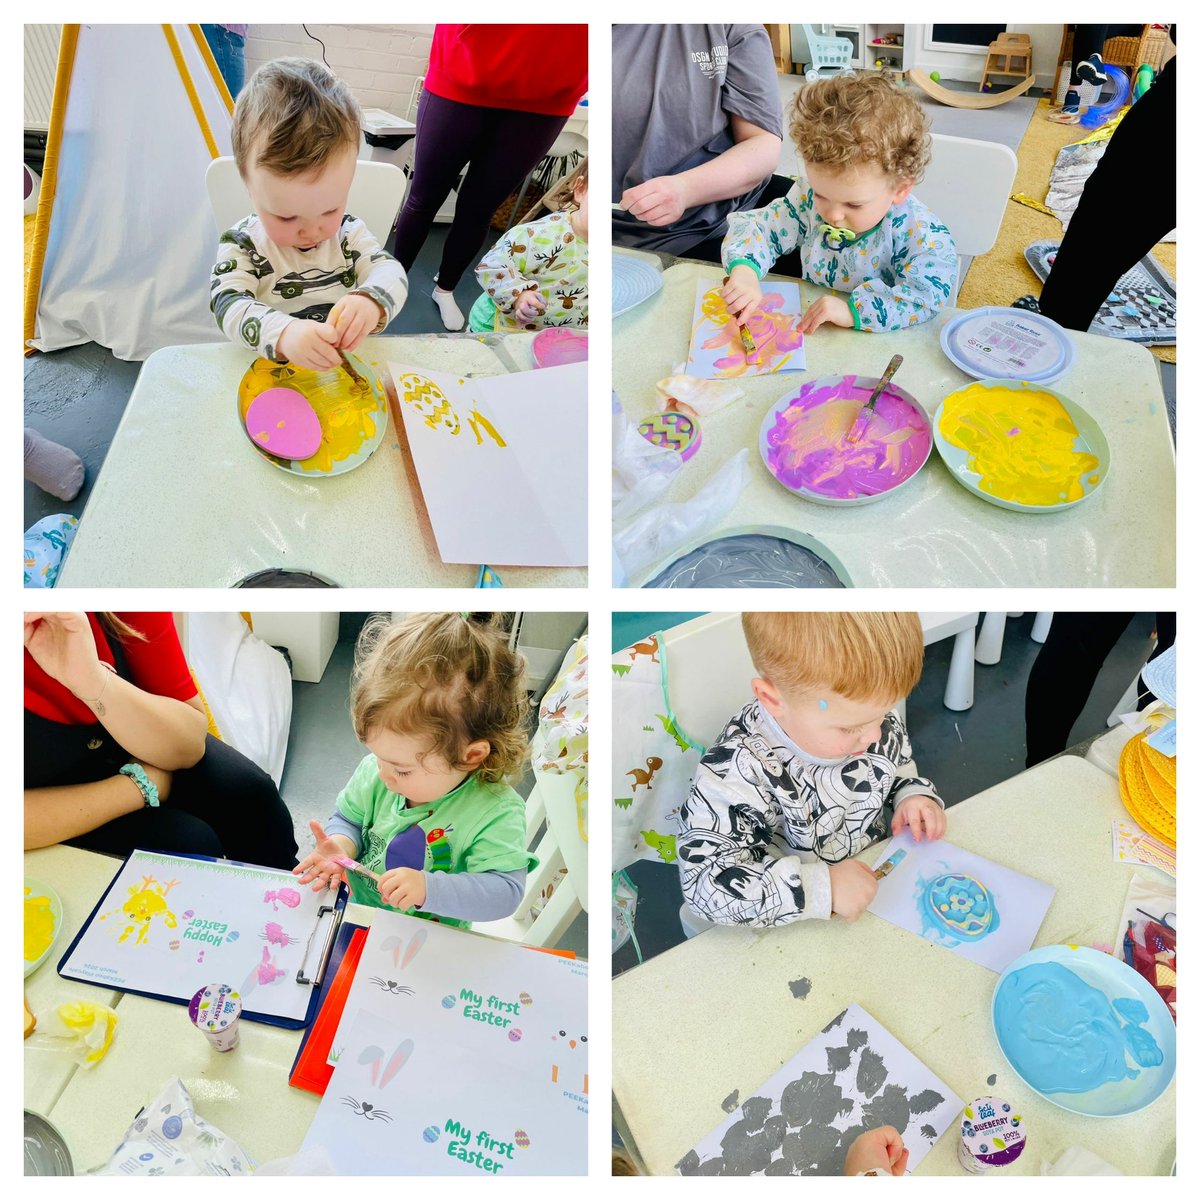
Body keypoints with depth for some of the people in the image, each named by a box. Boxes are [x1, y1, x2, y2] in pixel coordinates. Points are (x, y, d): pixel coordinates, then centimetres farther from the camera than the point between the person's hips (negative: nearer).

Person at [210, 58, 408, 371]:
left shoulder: (349, 232, 4)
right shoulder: (241, 243, -5)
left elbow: (389, 272, -7)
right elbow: (228, 305, -17)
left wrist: (371, 302, -31)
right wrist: (283, 333, -38)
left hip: (348, 367, 2)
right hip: (269, 378, -1)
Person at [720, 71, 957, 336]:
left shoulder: (919, 232, -18)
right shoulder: (809, 198, -6)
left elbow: (931, 292, -27)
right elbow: (757, 226, -2)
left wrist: (854, 310, -36)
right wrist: (745, 268, -24)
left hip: (879, 349, -3)